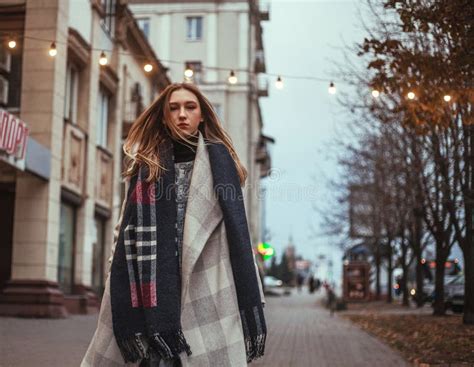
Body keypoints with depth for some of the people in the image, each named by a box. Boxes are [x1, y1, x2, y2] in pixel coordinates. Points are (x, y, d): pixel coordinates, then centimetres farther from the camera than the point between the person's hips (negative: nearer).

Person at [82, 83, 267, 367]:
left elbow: (236, 228, 1)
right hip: (159, 288, 1)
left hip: (207, 285, -1)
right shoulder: (148, 164, 13)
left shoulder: (218, 158, 8)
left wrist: (249, 300, -8)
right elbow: (131, 235, 7)